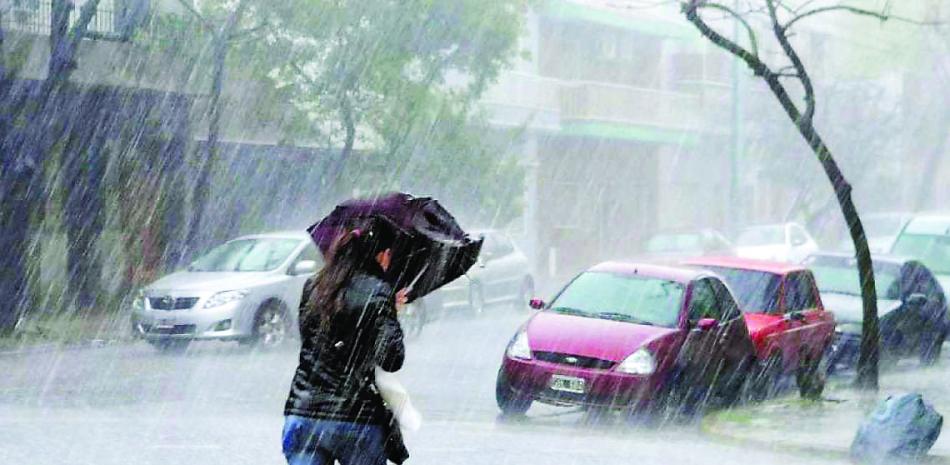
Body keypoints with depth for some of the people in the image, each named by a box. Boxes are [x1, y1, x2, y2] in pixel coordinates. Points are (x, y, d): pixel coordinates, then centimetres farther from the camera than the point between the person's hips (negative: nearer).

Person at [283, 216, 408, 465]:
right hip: (357, 418, -4)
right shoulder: (378, 293, -8)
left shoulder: (313, 288, 9)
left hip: (302, 410, 4)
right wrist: (390, 313, 3)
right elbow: (391, 360, -14)